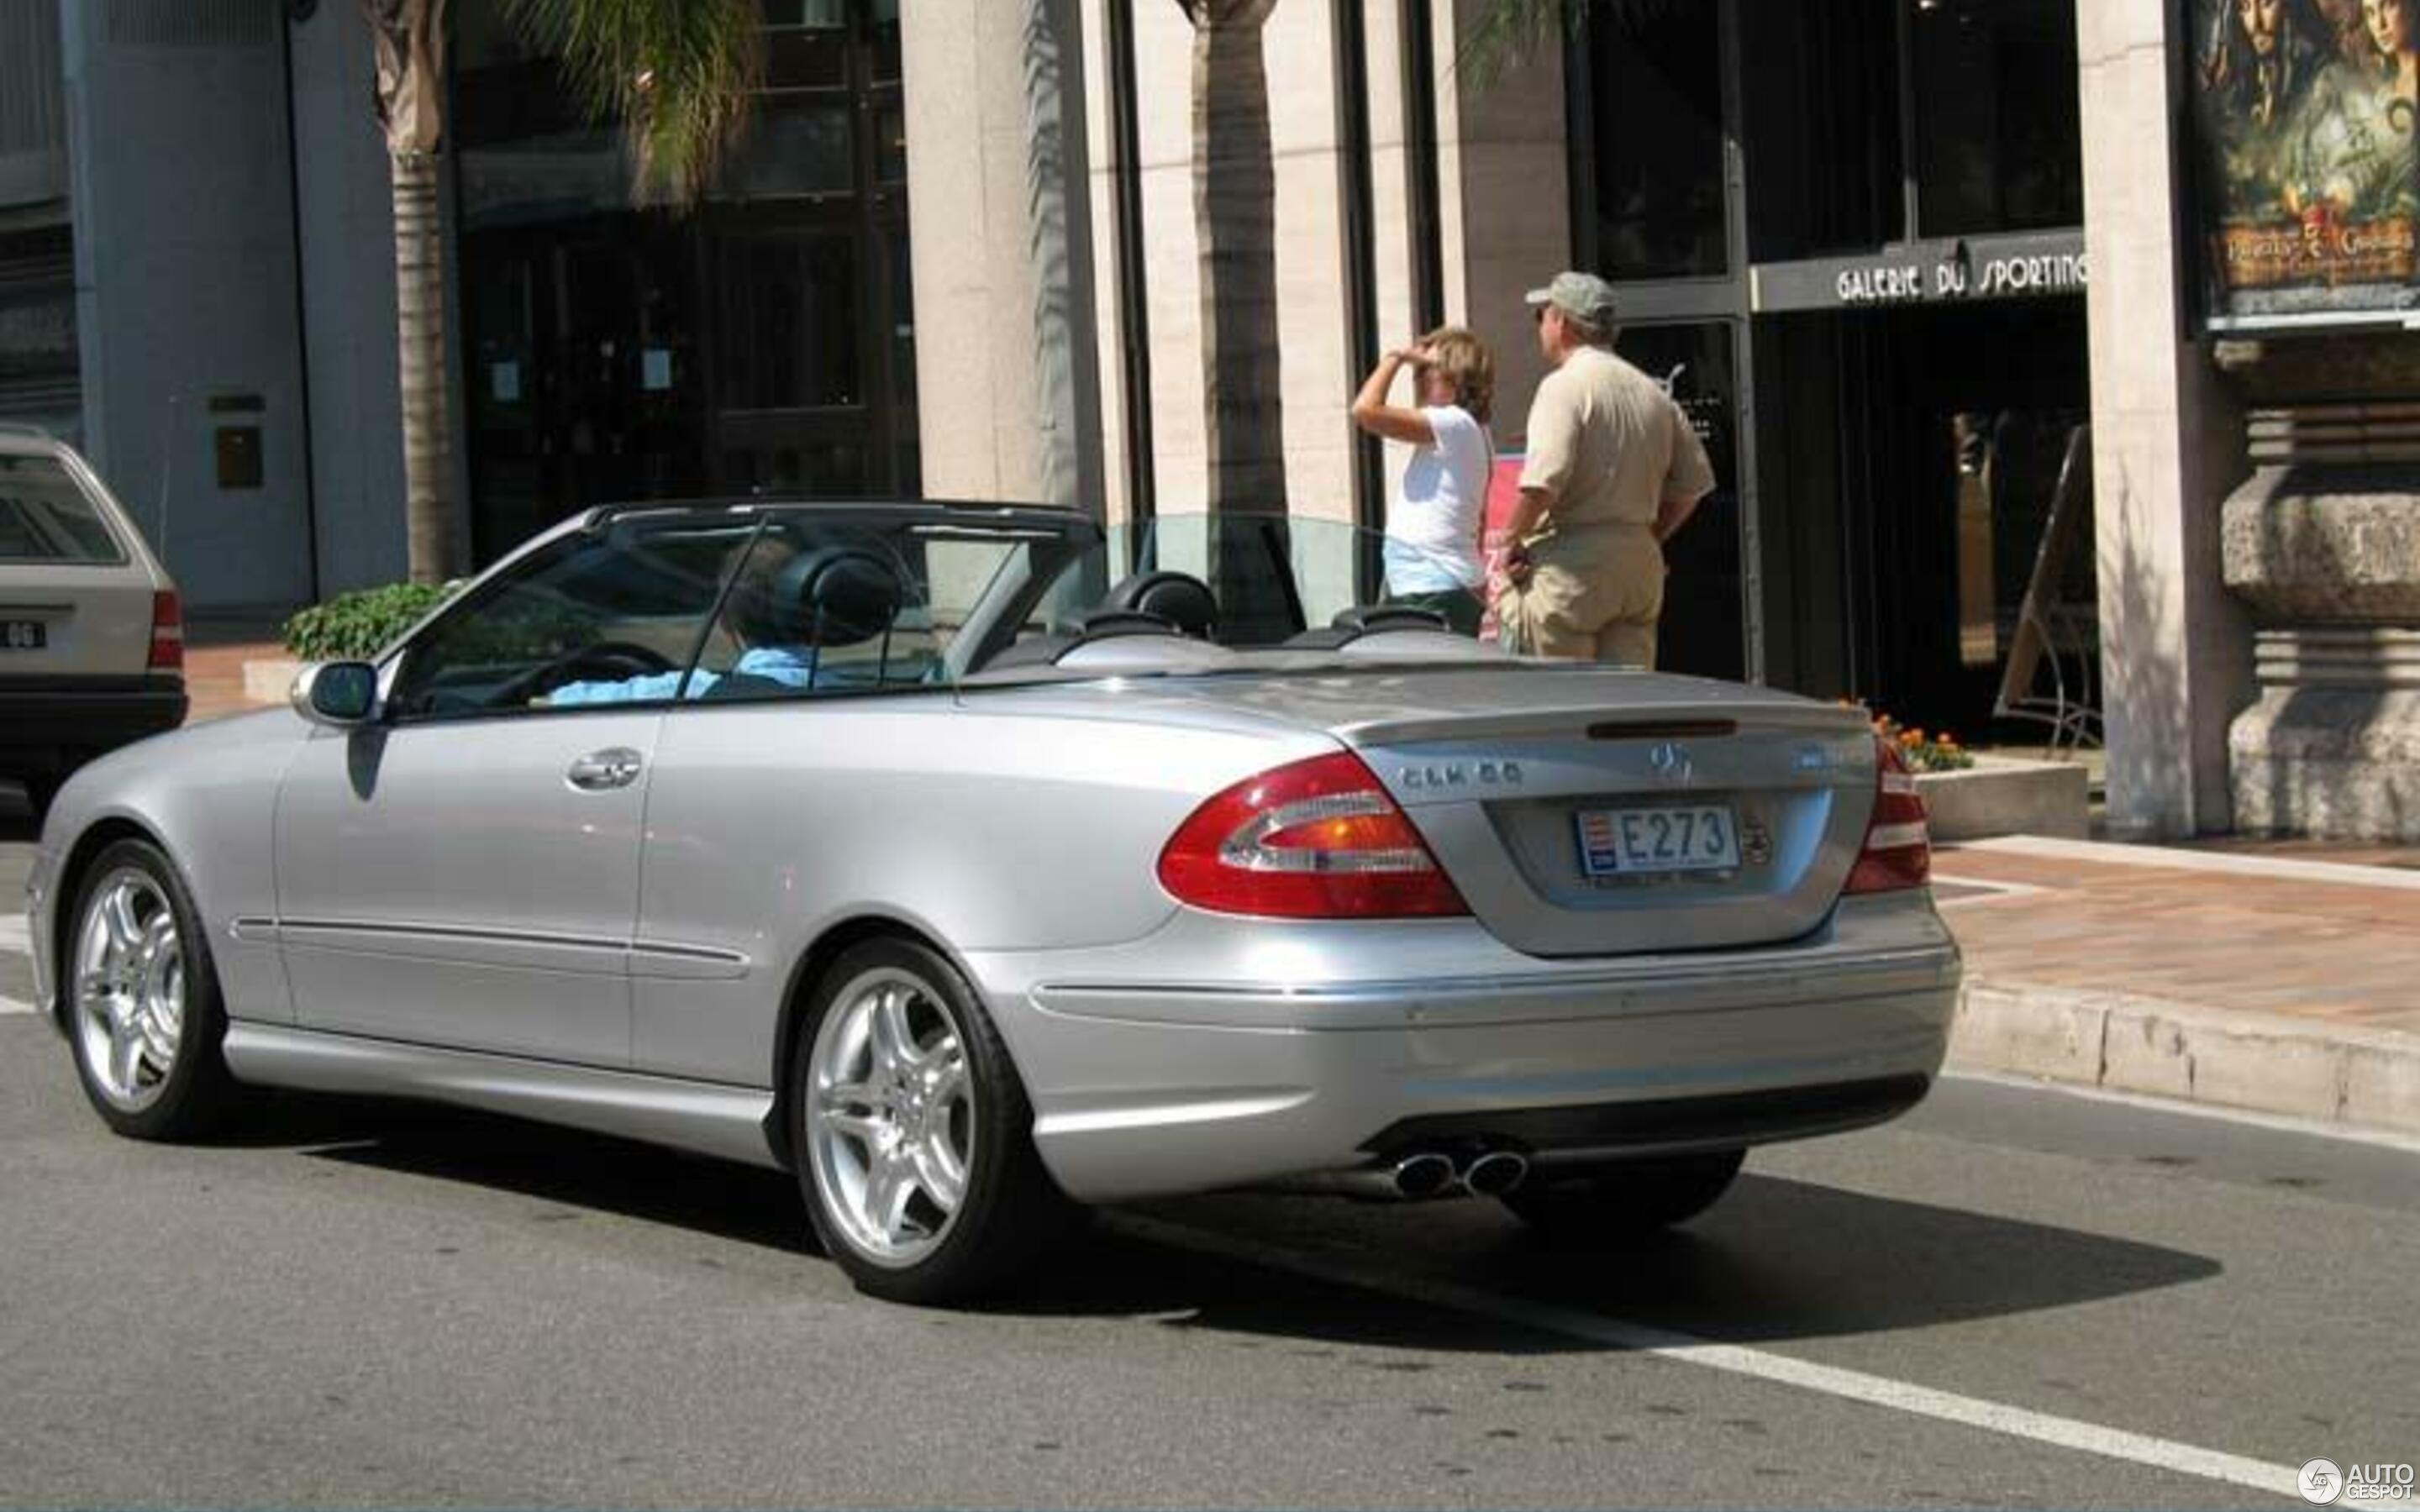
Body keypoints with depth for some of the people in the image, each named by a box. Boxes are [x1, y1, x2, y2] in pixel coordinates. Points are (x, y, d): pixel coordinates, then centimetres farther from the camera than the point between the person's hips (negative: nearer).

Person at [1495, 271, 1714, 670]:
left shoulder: (1565, 385, -10)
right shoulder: (1652, 392, 13)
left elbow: (1544, 480, -23)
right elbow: (1695, 481, 18)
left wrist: (1512, 539, -9)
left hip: (1573, 566, -7)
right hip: (1642, 564, 7)